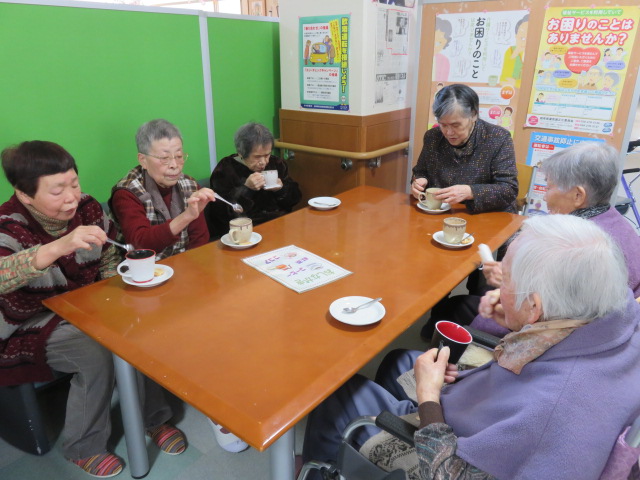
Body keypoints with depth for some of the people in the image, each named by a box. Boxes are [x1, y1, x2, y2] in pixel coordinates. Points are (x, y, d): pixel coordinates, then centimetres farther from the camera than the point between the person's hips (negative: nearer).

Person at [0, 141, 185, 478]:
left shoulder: (88, 208, -7)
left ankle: (153, 417, 2)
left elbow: (109, 261, 6)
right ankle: (82, 447, -1)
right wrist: (59, 246, -57)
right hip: (34, 328, -4)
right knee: (97, 355, -27)